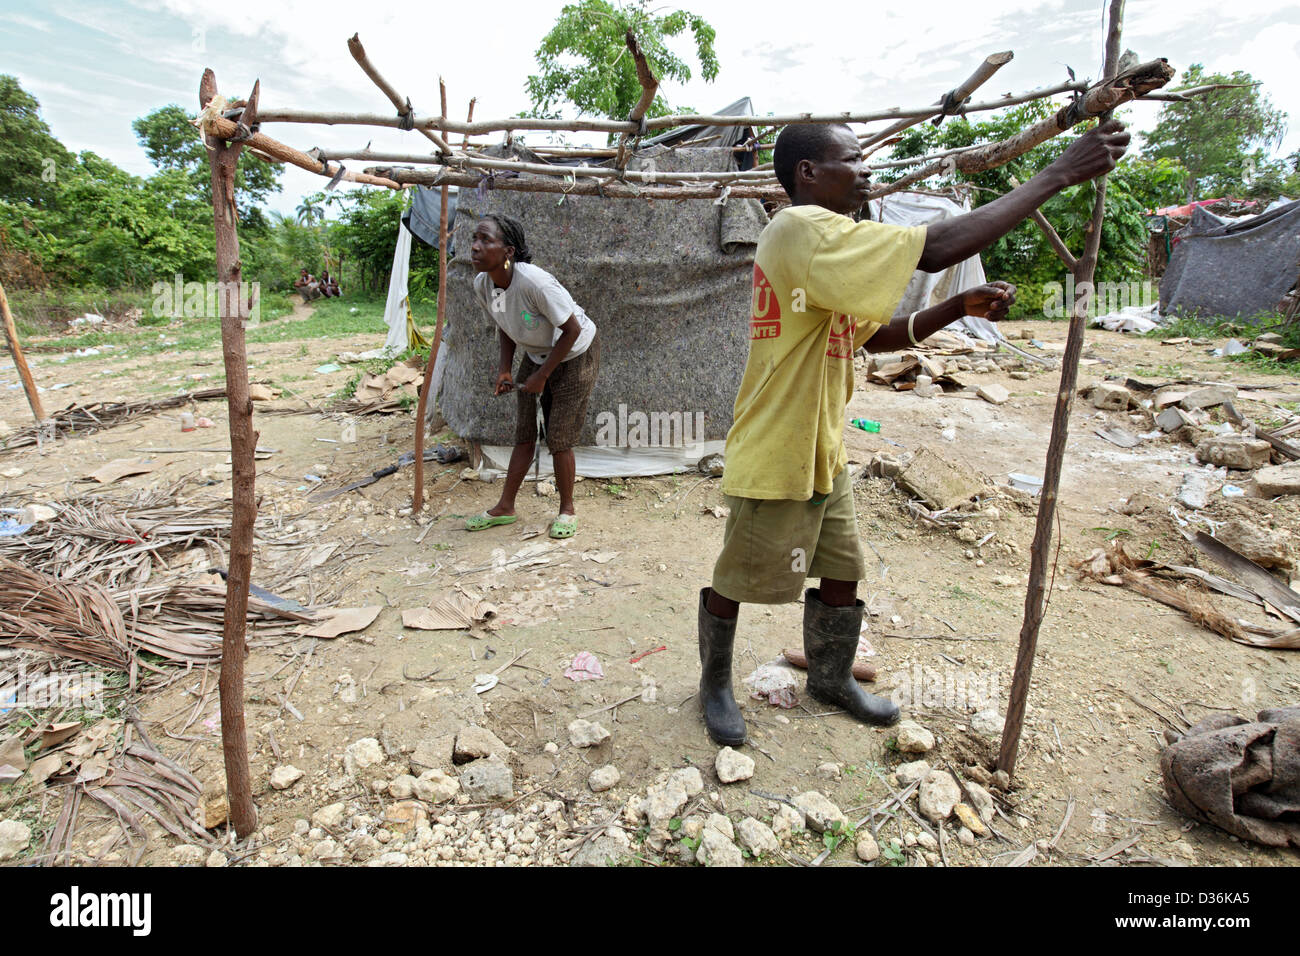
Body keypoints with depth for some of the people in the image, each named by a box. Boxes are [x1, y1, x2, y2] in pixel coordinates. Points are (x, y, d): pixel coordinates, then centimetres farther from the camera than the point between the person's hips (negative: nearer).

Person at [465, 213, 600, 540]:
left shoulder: (535, 283, -34)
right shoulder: (482, 284, -12)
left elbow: (572, 330, -25)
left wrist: (542, 376, -19)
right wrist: (504, 371, -3)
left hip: (576, 354, -6)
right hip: (537, 354, 6)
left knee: (558, 438, -5)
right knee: (524, 434, 9)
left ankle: (567, 511, 15)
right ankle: (505, 507, 21)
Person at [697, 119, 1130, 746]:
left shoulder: (820, 241, 15)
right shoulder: (803, 230, -20)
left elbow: (873, 336, 16)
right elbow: (936, 249, -28)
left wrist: (961, 308, 2)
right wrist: (1060, 174, -20)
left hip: (821, 454, 10)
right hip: (774, 459, -10)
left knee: (842, 573, 18)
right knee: (734, 583, 9)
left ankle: (831, 680, 40)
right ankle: (714, 684, 33)